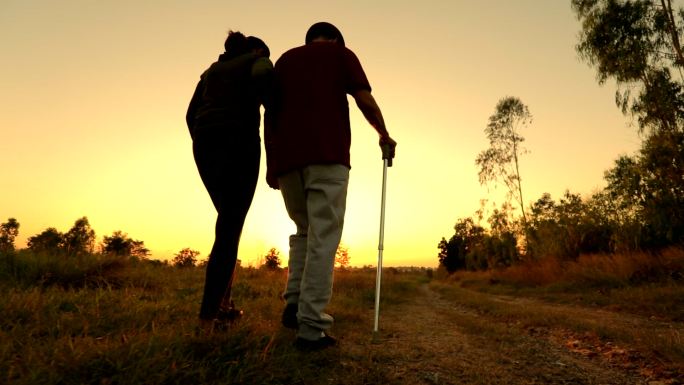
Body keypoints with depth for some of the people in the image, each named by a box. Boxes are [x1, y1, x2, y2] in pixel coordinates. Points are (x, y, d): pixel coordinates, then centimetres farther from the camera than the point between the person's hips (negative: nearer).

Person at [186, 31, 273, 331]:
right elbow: (263, 77, -12)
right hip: (239, 143, -6)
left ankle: (222, 302, 12)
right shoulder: (259, 60, 14)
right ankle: (208, 314, -10)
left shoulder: (211, 70, 29)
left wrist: (205, 146, 18)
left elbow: (192, 114, 17)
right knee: (230, 228, -5)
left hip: (205, 146, 6)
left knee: (230, 222, 15)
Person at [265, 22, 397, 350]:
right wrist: (384, 135, 17)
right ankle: (311, 326, -8)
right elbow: (365, 101, 2)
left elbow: (270, 114, 15)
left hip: (287, 158, 5)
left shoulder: (284, 60, 26)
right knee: (323, 238, -5)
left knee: (304, 231, 18)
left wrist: (270, 162, 13)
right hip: (327, 155, -4)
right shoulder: (341, 54, 15)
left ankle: (294, 305, 7)